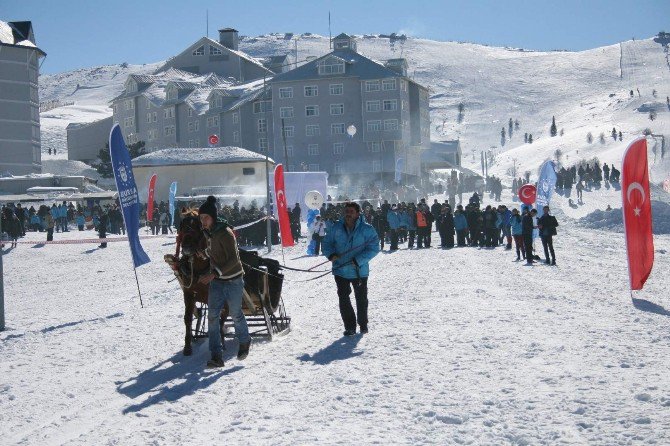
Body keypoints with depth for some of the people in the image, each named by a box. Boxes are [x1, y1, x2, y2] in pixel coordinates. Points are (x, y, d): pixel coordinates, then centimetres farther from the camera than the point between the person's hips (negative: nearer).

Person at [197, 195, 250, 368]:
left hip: (233, 281, -7)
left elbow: (233, 259, -25)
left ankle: (244, 342, 39)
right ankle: (216, 356, -5)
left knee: (236, 314, 10)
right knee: (213, 317, -5)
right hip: (216, 281, 7)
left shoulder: (225, 233, -21)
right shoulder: (208, 232, 4)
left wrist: (214, 273, -31)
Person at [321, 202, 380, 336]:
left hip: (359, 271, -2)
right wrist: (331, 254, -13)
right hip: (341, 271, 2)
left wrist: (358, 260, -23)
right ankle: (350, 326, 9)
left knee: (361, 298, 14)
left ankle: (363, 324, 33)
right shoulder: (337, 227, 0)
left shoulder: (366, 229, -10)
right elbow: (327, 242, 8)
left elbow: (374, 248, -13)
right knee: (343, 298, -1)